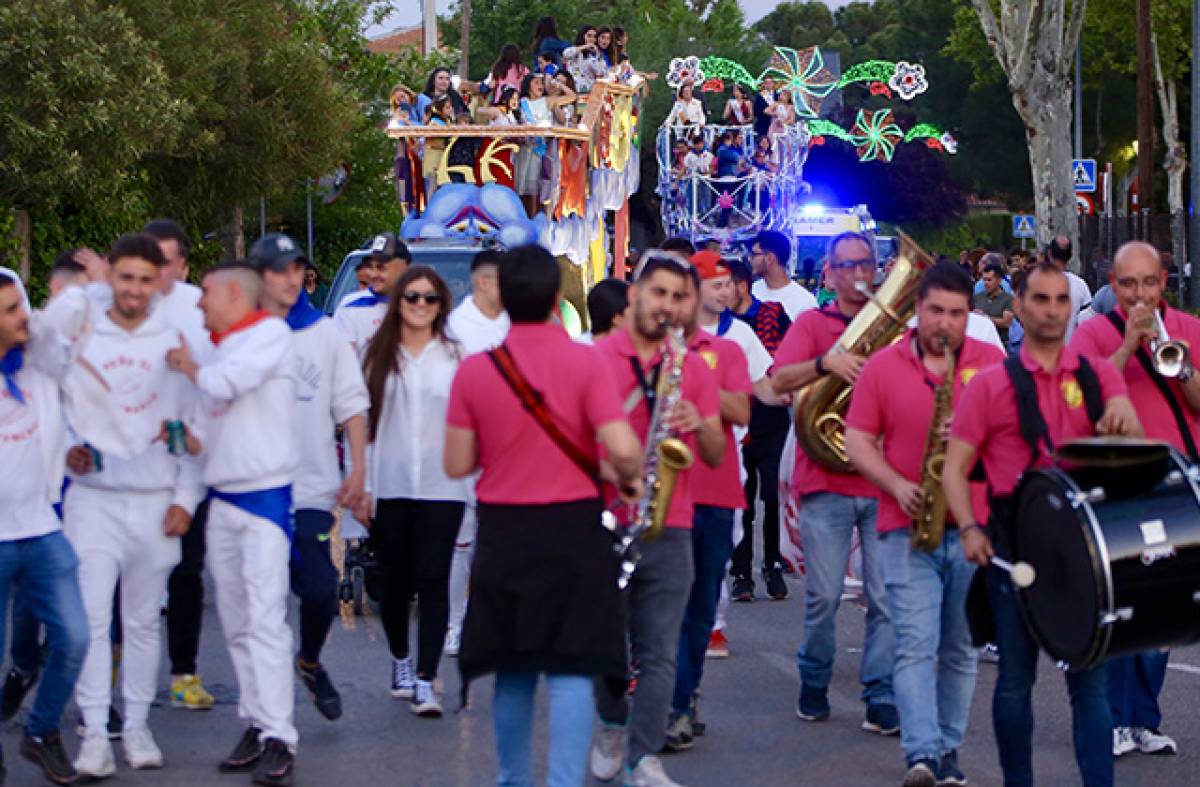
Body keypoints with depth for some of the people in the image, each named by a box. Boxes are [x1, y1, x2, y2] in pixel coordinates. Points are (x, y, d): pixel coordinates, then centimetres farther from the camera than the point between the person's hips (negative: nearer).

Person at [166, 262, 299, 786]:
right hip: (222, 501, 8)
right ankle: (256, 725, 14)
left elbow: (226, 382, -18)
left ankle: (279, 738, -16)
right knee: (236, 624, 8)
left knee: (265, 618, -14)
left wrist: (190, 367, 1)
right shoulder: (217, 351, 18)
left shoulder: (270, 334, -5)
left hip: (265, 497, -8)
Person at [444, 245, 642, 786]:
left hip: (504, 533, 3)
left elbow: (458, 464, 0)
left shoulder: (473, 371, -3)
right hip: (572, 528, -3)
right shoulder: (585, 361, -10)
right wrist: (629, 480, 5)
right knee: (571, 669, -2)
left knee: (513, 669, 14)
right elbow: (622, 449, -16)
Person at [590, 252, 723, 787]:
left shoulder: (695, 368, 9)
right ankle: (613, 728, 34)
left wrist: (700, 425, -13)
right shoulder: (595, 359, 1)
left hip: (669, 528, 1)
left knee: (659, 654, -4)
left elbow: (716, 457, 9)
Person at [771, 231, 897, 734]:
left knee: (887, 598, -4)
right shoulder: (812, 323, 8)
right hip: (826, 482, -1)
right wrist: (826, 362, -23)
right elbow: (779, 380, -8)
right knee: (823, 596, -3)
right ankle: (813, 684, 18)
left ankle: (881, 698, 2)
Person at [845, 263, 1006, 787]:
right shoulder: (882, 366, 4)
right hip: (907, 528, -1)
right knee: (916, 645, -11)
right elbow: (857, 441, 3)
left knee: (960, 650, 8)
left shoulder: (995, 364, 6)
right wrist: (898, 486, -12)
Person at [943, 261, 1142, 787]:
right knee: (1016, 678, 5)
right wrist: (968, 528, -15)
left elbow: (1133, 442, -7)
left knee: (1089, 679, 1)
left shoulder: (1098, 375, 9)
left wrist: (1123, 421, -31)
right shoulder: (991, 384, 3)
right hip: (1015, 543, -1)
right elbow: (955, 466, 1)